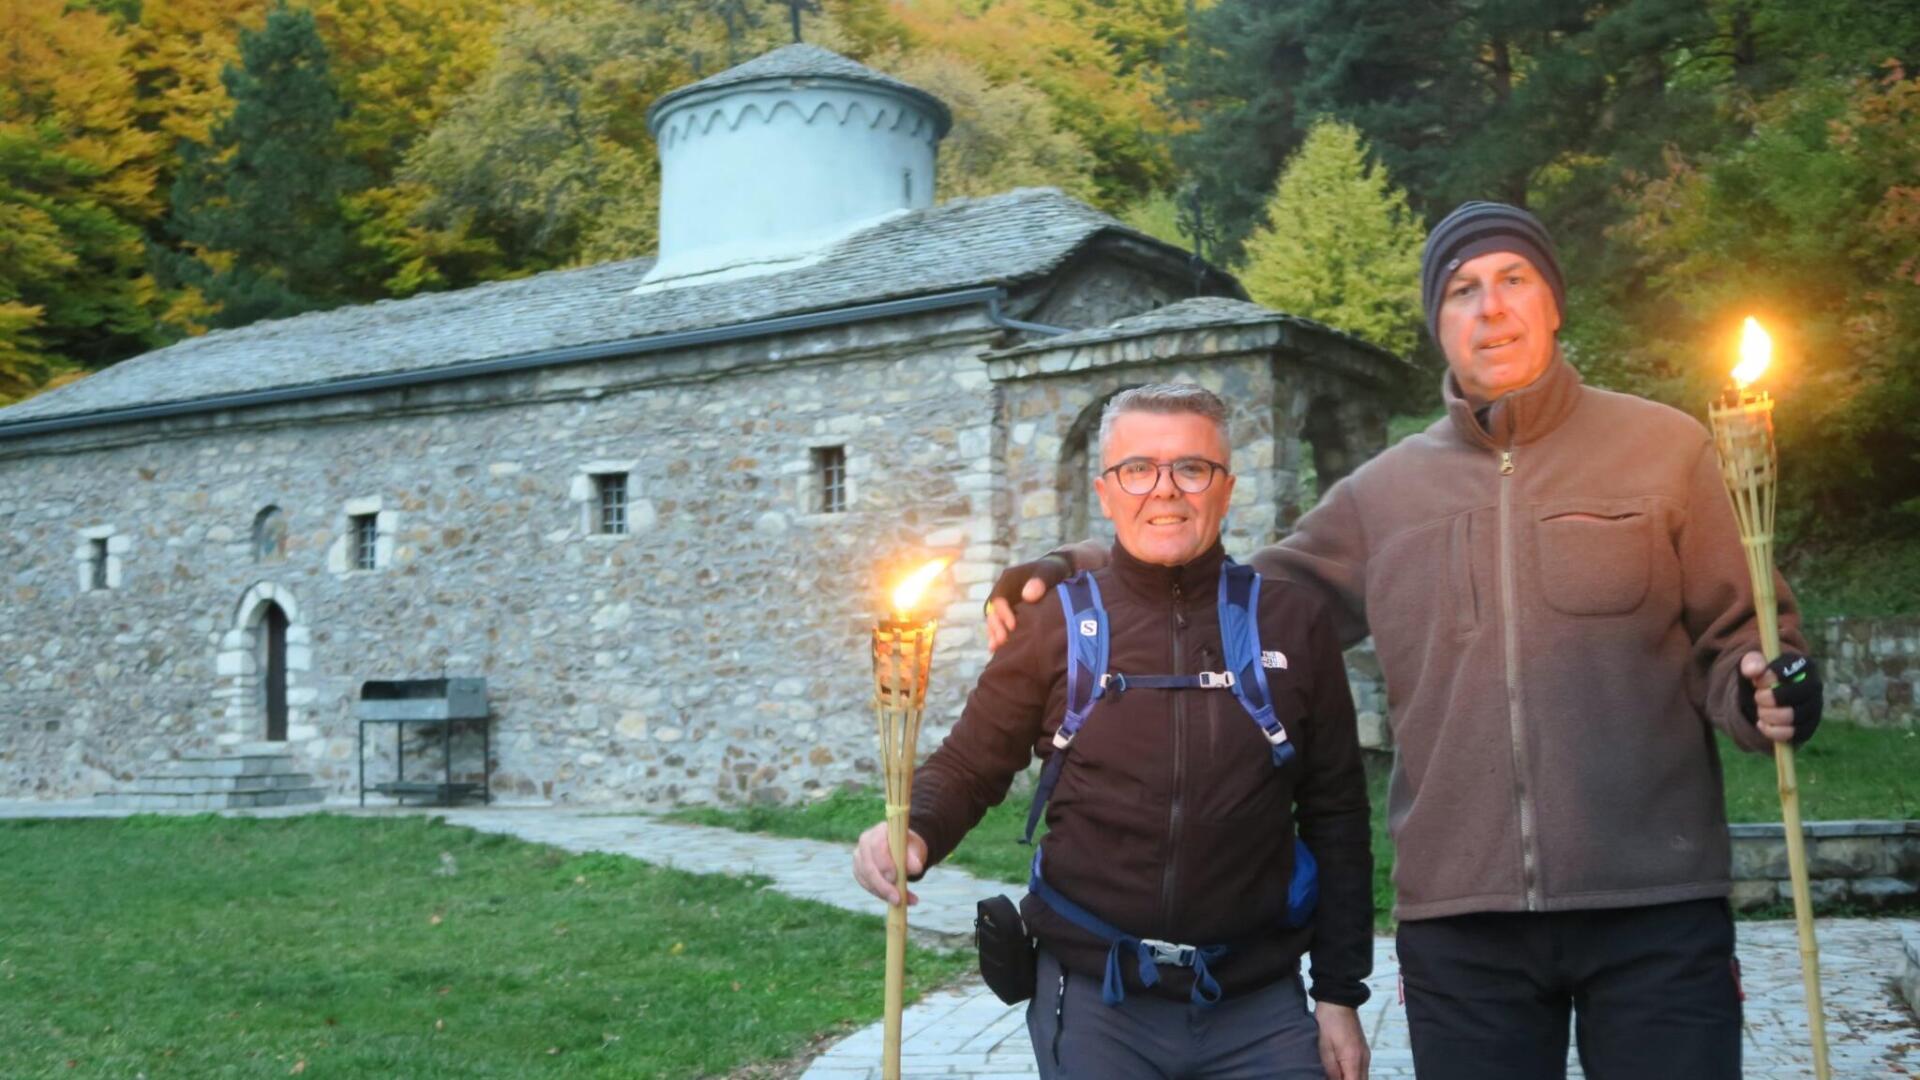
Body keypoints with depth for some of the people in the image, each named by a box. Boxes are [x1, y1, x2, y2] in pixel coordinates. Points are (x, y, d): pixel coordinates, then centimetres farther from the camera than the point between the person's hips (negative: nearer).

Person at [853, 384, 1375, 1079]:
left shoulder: (1292, 624, 0)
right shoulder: (1057, 624, -1)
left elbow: (1334, 818, 4)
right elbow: (967, 767, 5)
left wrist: (1340, 995, 4)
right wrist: (913, 832, -16)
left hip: (1260, 1009, 1)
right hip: (1092, 1001, 0)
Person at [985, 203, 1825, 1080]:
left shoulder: (1663, 447, 4)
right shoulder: (1383, 494, 10)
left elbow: (1732, 641, 6)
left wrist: (1768, 692, -17)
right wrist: (1067, 576, 4)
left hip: (1656, 907, -2)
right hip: (1457, 917, 2)